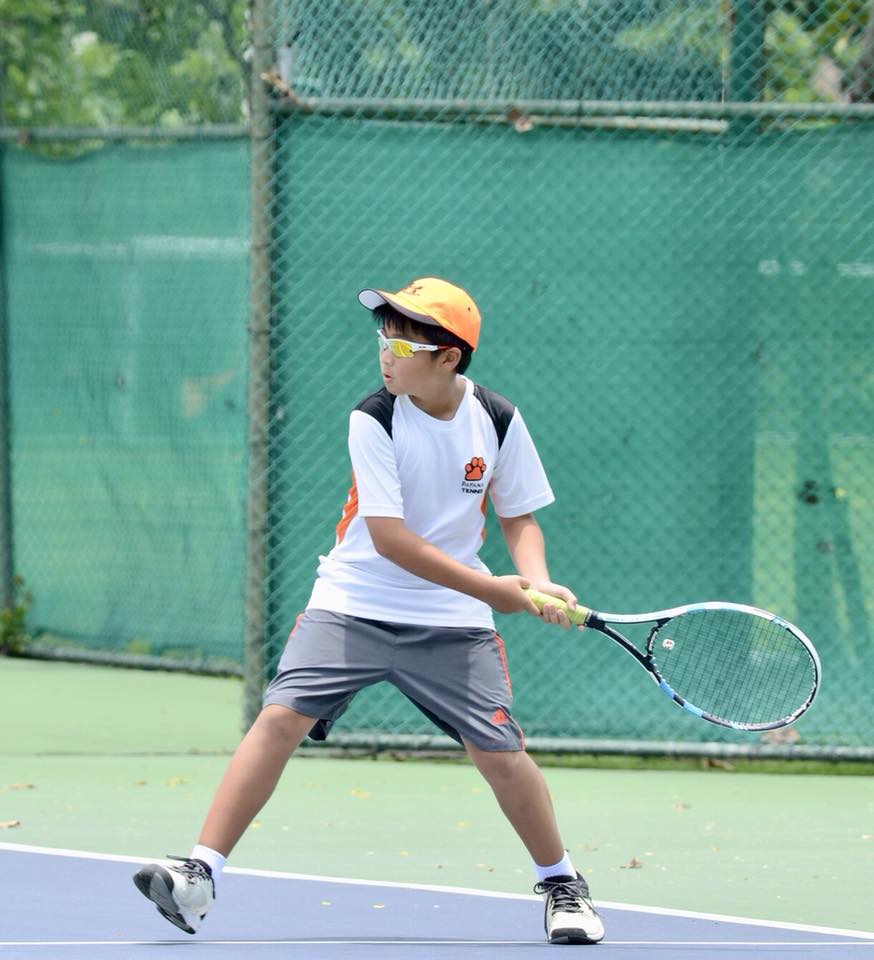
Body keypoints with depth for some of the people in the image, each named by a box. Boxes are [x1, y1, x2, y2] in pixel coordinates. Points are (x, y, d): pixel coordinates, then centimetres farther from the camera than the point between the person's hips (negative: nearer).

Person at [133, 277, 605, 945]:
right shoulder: (374, 419, -13)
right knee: (282, 717, -18)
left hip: (452, 623, 2)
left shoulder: (497, 421, -5)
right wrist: (490, 588, -20)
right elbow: (389, 537, -18)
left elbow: (518, 516, 9)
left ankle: (562, 885, 18)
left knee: (501, 753, -6)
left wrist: (537, 582, -13)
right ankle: (199, 876, -18)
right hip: (353, 606, -1)